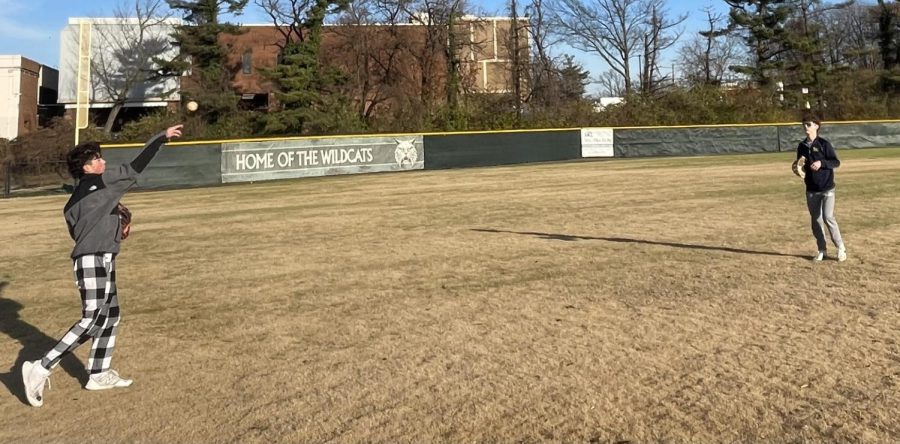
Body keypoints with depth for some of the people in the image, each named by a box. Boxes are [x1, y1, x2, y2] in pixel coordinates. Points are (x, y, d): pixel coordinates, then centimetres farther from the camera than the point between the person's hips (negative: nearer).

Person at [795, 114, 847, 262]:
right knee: (815, 220, 8)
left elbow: (836, 162, -7)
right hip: (811, 190, 5)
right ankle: (822, 250, 19)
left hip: (826, 188, -5)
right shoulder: (802, 146, 7)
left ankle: (841, 248, 1)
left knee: (828, 217, -14)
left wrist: (821, 163, -23)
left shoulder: (824, 144, -7)